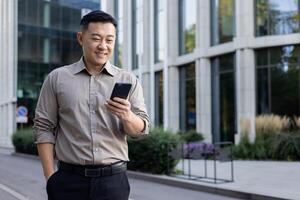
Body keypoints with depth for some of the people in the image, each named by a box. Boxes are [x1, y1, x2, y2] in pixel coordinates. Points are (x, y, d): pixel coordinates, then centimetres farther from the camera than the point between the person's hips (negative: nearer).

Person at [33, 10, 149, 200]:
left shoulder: (128, 80, 4)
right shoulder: (57, 78, 4)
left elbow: (142, 129, 1)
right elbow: (44, 128, 3)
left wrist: (126, 116, -20)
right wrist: (50, 177, -3)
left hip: (114, 179, 1)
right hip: (69, 179, 0)